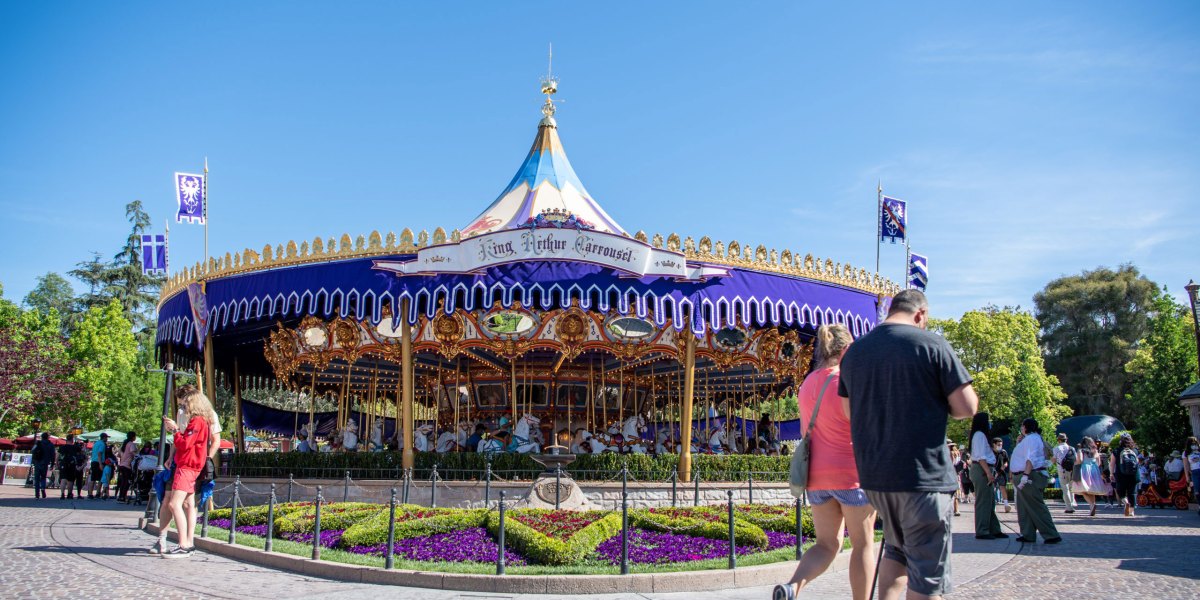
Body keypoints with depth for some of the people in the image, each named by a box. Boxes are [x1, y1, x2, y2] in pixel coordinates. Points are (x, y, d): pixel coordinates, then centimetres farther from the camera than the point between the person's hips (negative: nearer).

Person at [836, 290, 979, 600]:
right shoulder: (932, 344, -9)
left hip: (874, 474, 6)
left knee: (897, 547, 26)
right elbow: (966, 407, -11)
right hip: (924, 475, -6)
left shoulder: (854, 351, 9)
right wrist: (938, 403, 8)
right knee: (927, 568, 3)